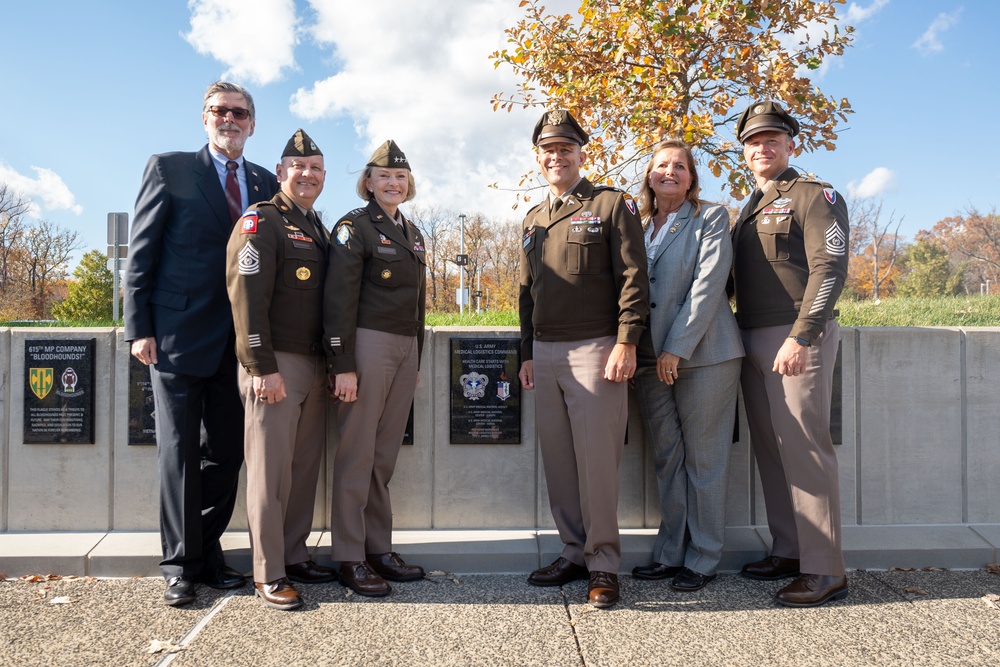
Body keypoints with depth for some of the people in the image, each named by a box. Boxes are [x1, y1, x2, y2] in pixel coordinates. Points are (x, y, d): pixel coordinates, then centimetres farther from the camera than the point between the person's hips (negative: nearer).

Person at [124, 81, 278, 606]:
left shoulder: (265, 184, 12)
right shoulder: (169, 169, 3)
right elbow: (141, 253, -1)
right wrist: (139, 327, -7)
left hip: (239, 342, 4)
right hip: (179, 336, -3)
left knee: (226, 451, 9)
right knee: (179, 452, 3)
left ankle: (208, 552, 24)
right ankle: (180, 564, 15)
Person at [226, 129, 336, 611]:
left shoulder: (318, 231, 20)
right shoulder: (260, 222, -5)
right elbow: (247, 297, -14)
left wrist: (332, 364, 15)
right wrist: (262, 367, -19)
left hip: (315, 367, 8)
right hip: (275, 364, -7)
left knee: (305, 466, 10)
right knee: (271, 470, -3)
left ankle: (295, 557, 22)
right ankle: (268, 575, 6)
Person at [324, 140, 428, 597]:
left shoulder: (412, 233, 18)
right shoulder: (354, 226, -4)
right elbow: (338, 298, -11)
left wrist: (417, 360, 19)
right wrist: (343, 365, -17)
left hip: (406, 348, 7)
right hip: (368, 344, -7)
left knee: (386, 455, 11)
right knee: (357, 454, -1)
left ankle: (379, 549, 19)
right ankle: (350, 558, 8)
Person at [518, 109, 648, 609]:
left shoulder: (613, 205, 1)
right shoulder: (533, 220, 19)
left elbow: (633, 278, -6)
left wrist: (625, 343, -15)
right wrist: (527, 354, 17)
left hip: (594, 350, -6)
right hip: (546, 355, 6)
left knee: (596, 460, -5)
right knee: (557, 459, 8)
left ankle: (604, 564, 6)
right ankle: (575, 552, 20)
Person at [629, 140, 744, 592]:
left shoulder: (712, 218, 1)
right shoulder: (638, 225, 15)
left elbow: (708, 284, -9)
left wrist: (677, 348, -16)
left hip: (703, 354, -4)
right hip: (650, 359, 4)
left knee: (703, 459, 2)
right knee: (667, 459, 9)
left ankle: (703, 559, 12)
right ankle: (670, 553, 18)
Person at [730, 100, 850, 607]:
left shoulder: (814, 196, -3)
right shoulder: (750, 209, 21)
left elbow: (829, 269, -14)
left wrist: (801, 337, -22)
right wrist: (736, 334, 12)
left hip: (796, 339, -8)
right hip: (752, 341, 8)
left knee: (803, 447, -8)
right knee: (769, 448, 9)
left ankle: (824, 570, -1)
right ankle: (788, 551, 20)